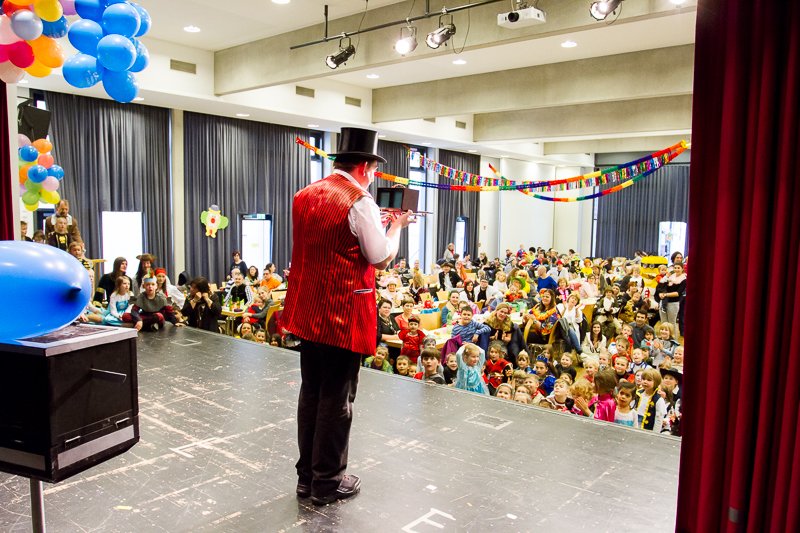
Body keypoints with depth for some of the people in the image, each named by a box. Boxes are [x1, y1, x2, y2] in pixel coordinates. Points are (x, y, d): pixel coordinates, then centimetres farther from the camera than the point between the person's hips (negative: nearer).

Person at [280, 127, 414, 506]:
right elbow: (382, 258, -11)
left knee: (311, 392, 16)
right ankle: (327, 482, 17)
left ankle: (307, 475, 28)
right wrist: (397, 225, 6)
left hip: (307, 313, 8)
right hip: (344, 315, -7)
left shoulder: (304, 196, 9)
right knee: (337, 399, 4)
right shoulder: (359, 201, -14)